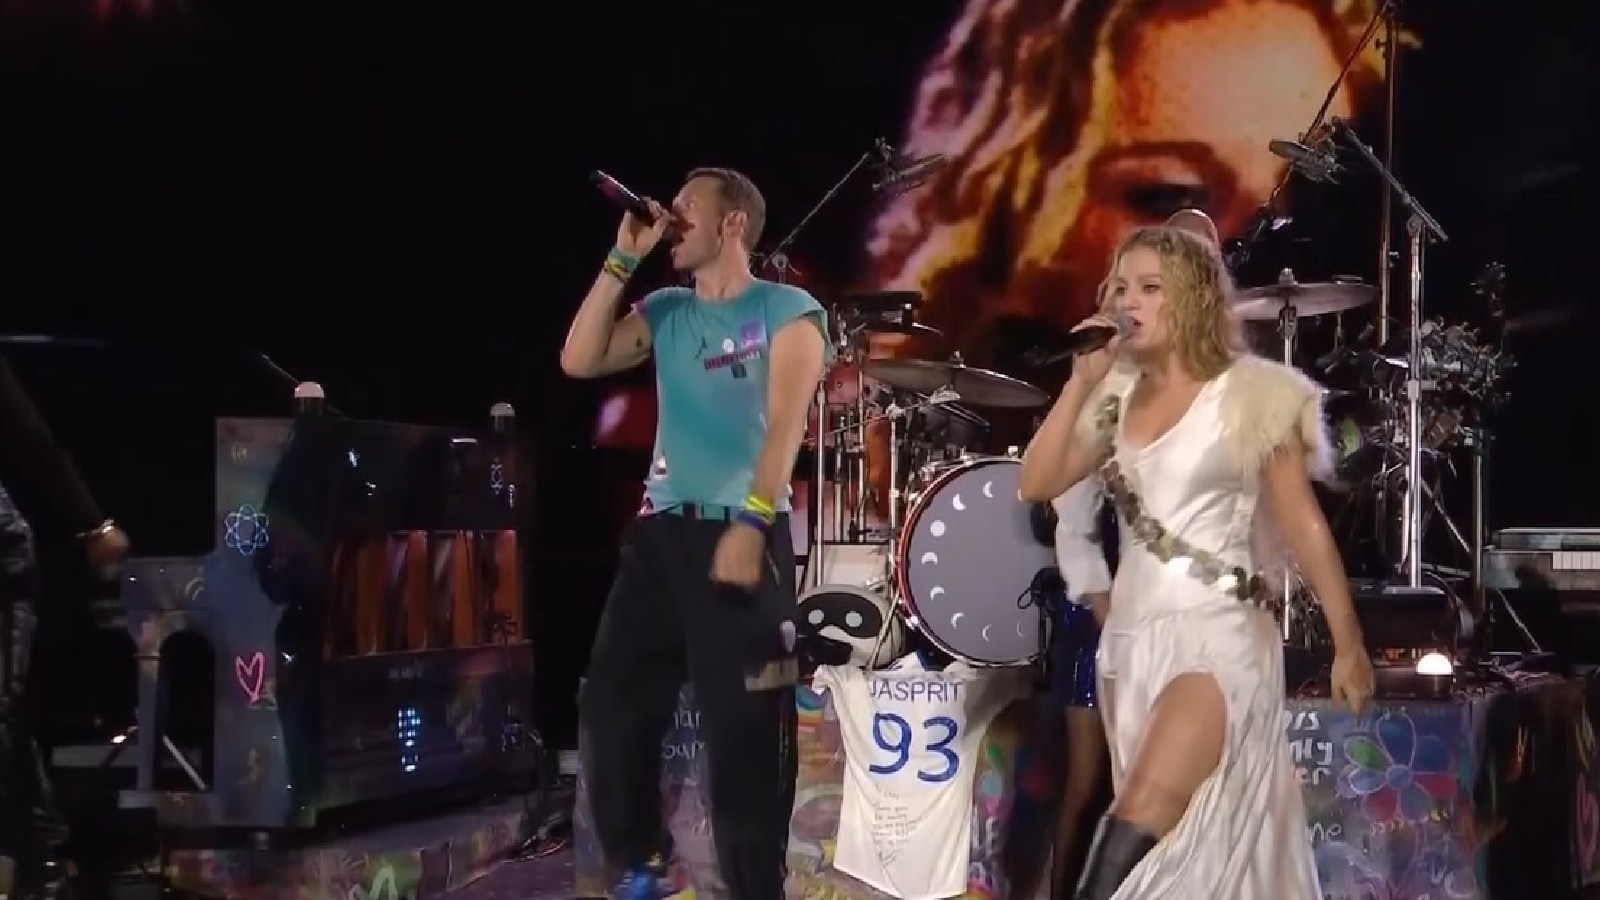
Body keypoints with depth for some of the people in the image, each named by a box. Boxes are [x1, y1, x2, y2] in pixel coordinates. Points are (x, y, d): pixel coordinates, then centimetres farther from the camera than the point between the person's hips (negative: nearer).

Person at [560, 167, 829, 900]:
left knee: (744, 732, -4)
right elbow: (579, 360, 4)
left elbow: (784, 425, -11)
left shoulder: (787, 311, -1)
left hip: (743, 532, -6)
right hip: (661, 530, 6)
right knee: (612, 703, 7)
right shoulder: (666, 311, 15)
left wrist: (750, 525, -21)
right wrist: (622, 258, 2)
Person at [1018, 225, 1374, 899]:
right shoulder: (1117, 397, 10)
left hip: (1217, 634, -7)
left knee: (1142, 820, -21)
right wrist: (1081, 381, -5)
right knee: (1183, 841, 12)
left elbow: (1304, 527, -5)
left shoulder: (1248, 394, -6)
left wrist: (1349, 647, -4)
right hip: (1131, 635, 7)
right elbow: (1035, 484, 3)